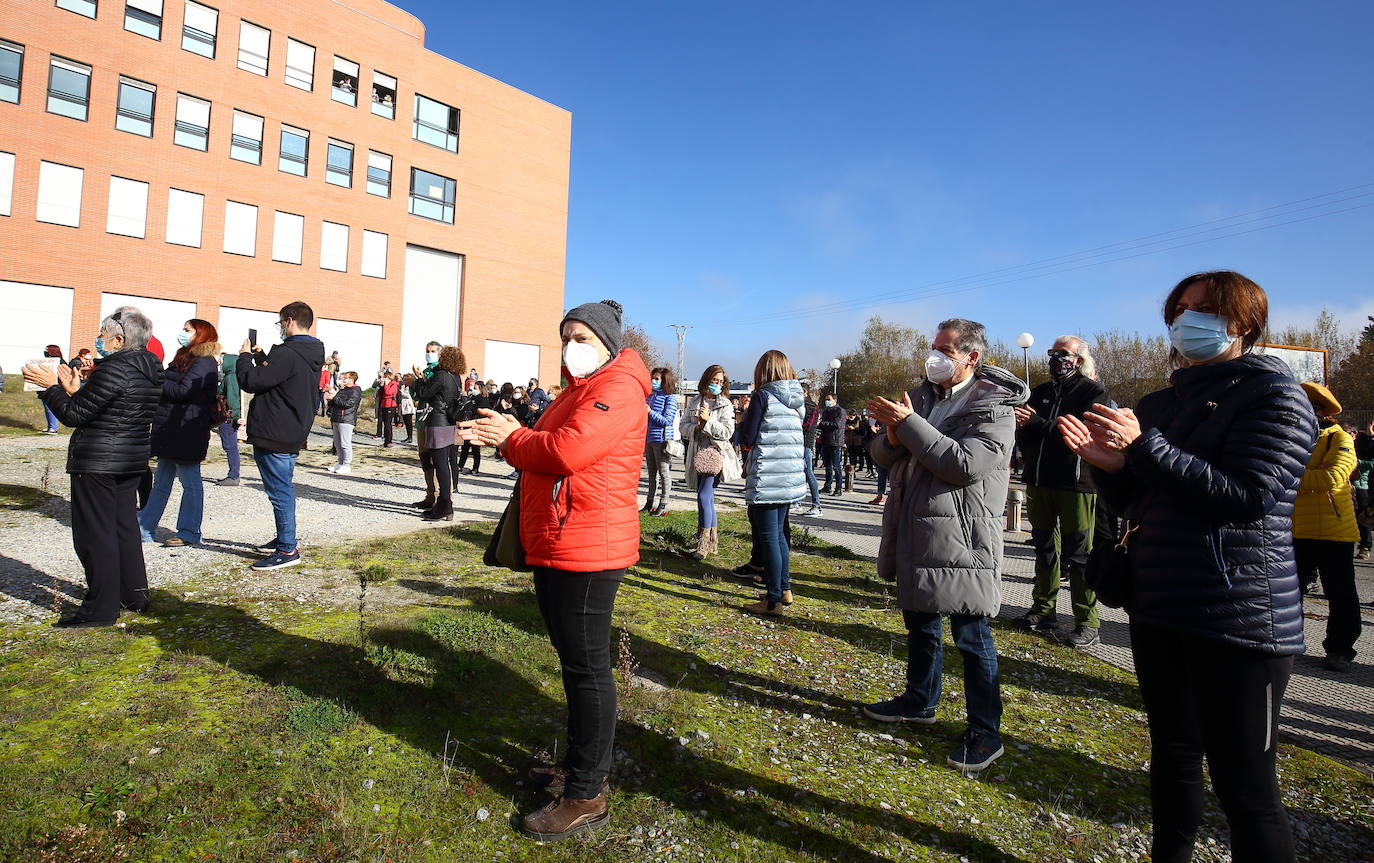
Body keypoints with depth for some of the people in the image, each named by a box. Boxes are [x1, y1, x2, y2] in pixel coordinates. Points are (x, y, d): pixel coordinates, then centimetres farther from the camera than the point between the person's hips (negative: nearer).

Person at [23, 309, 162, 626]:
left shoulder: (114, 369, -19)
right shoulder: (150, 369, 8)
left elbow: (75, 415, -14)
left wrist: (52, 386, -1)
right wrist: (76, 391, 15)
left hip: (98, 462, -9)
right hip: (133, 459, 9)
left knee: (95, 532, -1)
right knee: (124, 525, 16)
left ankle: (101, 608, 5)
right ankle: (134, 594, 24)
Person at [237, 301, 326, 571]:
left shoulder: (287, 354, -20)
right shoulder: (313, 354, 11)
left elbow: (251, 381, -18)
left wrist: (245, 356, -2)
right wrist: (261, 356, 19)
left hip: (273, 436, -10)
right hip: (294, 434, 10)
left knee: (280, 491, -4)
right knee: (284, 488, 19)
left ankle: (288, 550, 0)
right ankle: (283, 539, 31)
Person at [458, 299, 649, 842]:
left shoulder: (617, 387, -14)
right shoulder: (579, 389, 20)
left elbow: (566, 450, -26)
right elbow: (547, 448, 21)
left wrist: (512, 440, -9)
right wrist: (511, 435, 3)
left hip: (586, 552, -11)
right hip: (555, 548, 11)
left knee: (587, 669, -1)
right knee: (574, 661, 20)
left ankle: (587, 796, 13)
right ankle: (580, 763, 37)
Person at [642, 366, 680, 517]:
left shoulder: (670, 398, -8)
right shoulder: (651, 396, 13)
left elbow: (667, 420, -16)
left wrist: (650, 412, -20)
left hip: (662, 439, -7)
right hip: (649, 439, 7)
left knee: (663, 472, 0)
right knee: (652, 472, 12)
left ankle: (663, 506, 6)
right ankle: (650, 503, 19)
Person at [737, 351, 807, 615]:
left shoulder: (763, 396, -10)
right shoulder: (797, 399, 10)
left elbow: (746, 440, -11)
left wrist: (745, 415, 6)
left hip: (766, 481, -7)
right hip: (791, 478, 7)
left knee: (768, 537, 0)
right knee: (778, 533, 19)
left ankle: (774, 600, 6)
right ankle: (784, 589, 27)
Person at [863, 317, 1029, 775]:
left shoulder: (994, 408, -11)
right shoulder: (922, 396, 9)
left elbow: (965, 464, -24)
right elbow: (882, 454, 9)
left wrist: (908, 423, -24)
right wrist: (893, 434, -14)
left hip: (961, 539, -7)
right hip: (914, 532, 7)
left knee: (971, 636, 3)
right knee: (920, 623, 20)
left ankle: (985, 732, 18)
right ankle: (920, 702, 39)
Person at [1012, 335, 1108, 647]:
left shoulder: (1093, 392, -2)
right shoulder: (1040, 392, 15)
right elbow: (1023, 437, 12)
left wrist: (1038, 424, -24)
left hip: (1075, 484, -6)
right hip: (1038, 482, 6)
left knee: (1078, 553, -3)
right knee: (1044, 548, 14)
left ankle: (1087, 623, 5)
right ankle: (1043, 609, 26)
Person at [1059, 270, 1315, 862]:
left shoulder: (1274, 395, -7)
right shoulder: (1160, 404, 11)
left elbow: (1244, 498, -20)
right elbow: (1131, 505, 12)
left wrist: (1144, 446, -23)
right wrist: (1108, 465, -8)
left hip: (1240, 619, -7)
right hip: (1158, 608, 7)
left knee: (1242, 784, 0)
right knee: (1172, 752, 19)